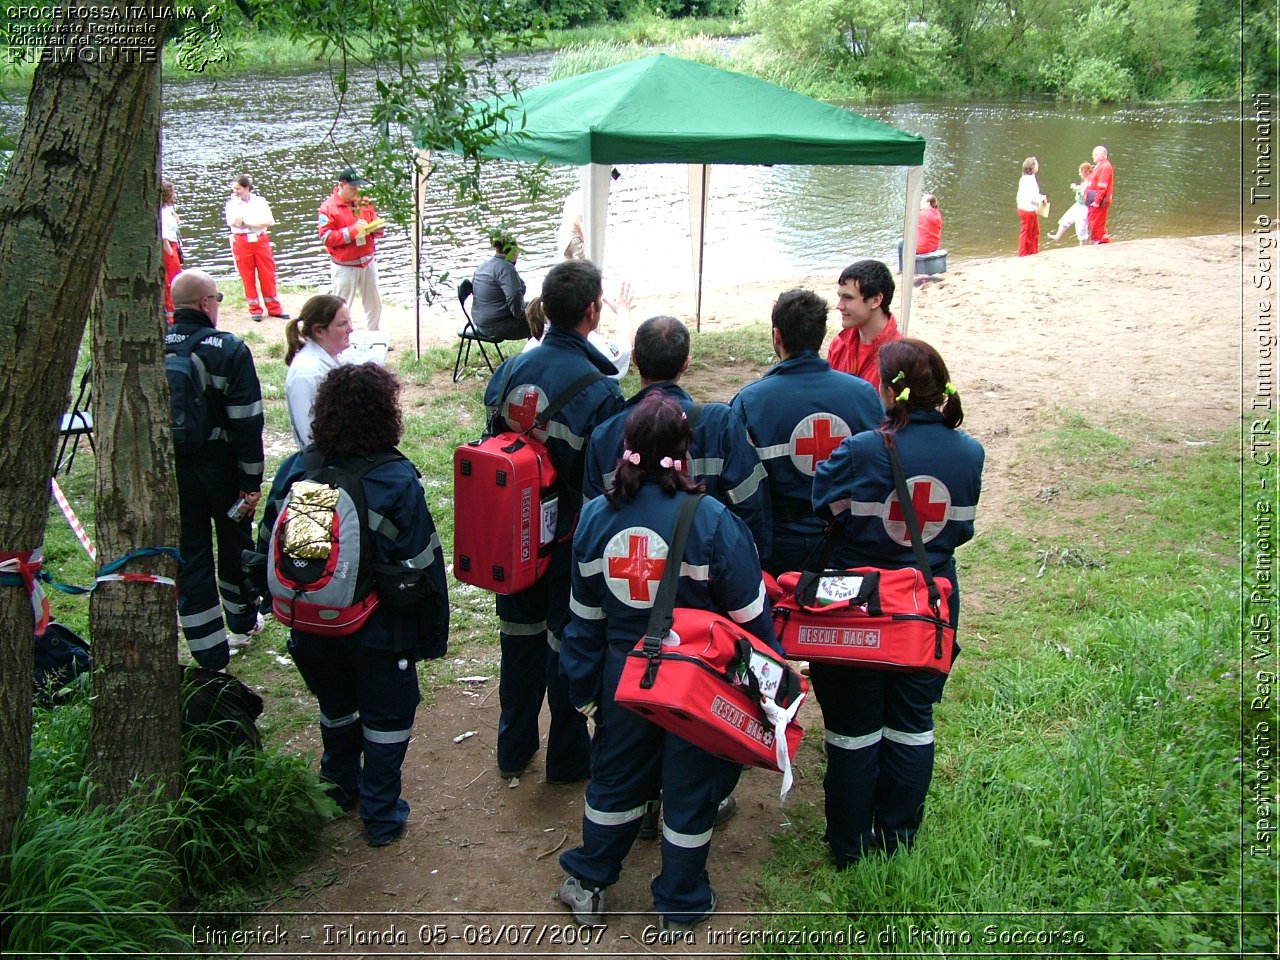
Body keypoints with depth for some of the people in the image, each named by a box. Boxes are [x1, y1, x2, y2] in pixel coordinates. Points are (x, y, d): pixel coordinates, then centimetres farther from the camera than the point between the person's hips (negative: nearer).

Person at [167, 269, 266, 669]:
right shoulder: (230, 350, -14)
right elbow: (247, 422, -15)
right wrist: (251, 481, -9)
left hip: (172, 470, 2)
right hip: (221, 468, -2)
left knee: (190, 557, 8)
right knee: (235, 545, 19)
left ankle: (210, 652, 12)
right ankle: (243, 624, 38)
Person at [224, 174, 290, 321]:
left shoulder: (259, 201, 4)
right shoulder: (231, 203, 3)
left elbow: (270, 221, -5)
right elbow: (235, 223, -11)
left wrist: (249, 222, -10)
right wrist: (237, 202, -13)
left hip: (261, 241, 0)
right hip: (241, 242, 0)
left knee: (268, 275, 1)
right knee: (248, 277, 2)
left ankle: (274, 308, 9)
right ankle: (255, 309, 11)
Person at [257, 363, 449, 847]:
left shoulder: (293, 471, -8)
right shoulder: (397, 482, -22)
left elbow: (268, 549, 3)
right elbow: (423, 566, -18)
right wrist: (432, 635, -6)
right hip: (379, 627, -5)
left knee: (336, 705, 26)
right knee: (387, 716, 13)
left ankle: (341, 785, 45)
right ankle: (380, 816, 22)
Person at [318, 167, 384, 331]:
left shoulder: (363, 201, 4)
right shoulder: (328, 207, -12)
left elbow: (375, 222, 14)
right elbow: (326, 238, -17)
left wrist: (377, 228, -11)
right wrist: (353, 230, -24)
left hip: (368, 262, 6)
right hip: (345, 267, -6)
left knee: (374, 305, 16)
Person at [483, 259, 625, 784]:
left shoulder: (507, 372, -5)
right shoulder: (600, 391, -22)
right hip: (572, 539, -5)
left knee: (520, 636, 20)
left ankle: (513, 746, 35)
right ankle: (568, 756, 27)